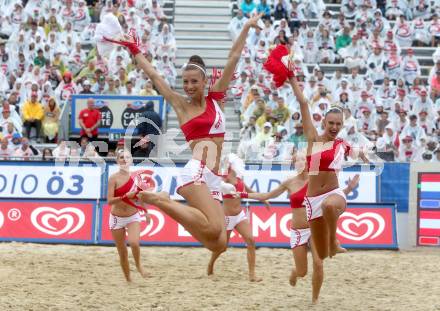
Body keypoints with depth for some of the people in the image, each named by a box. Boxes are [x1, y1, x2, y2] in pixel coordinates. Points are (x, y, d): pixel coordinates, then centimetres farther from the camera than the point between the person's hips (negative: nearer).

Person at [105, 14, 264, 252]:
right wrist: (134, 51, 15)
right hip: (196, 172, -6)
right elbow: (153, 75, 11)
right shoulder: (181, 105, 10)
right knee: (214, 229, -29)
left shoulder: (214, 98, 18)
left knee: (219, 243, -7)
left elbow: (233, 59, 17)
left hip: (213, 181, 6)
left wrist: (246, 28, 18)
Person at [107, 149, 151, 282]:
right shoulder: (114, 178, -12)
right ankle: (128, 279, 23)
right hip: (117, 218, -1)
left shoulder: (135, 176, -3)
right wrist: (125, 196, -32)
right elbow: (110, 201, -19)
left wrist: (146, 211, 18)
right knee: (122, 252, 5)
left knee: (134, 243, -26)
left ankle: (138, 265, 2)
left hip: (133, 217, 1)